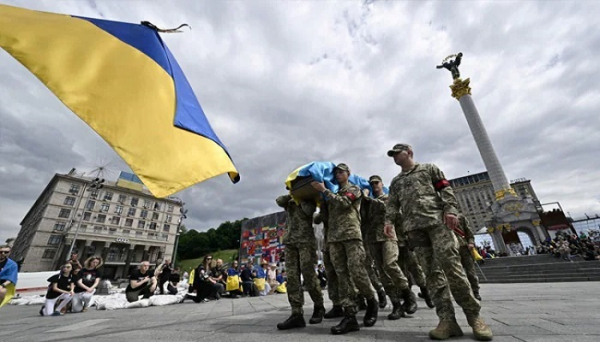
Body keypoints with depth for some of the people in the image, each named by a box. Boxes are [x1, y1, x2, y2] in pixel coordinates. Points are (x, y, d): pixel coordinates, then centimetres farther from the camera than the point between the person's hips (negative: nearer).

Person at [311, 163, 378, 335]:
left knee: (357, 272, -9)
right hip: (333, 237, 5)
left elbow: (343, 203, -10)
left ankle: (372, 302, 18)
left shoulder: (354, 189, 9)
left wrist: (323, 190, -8)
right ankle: (350, 316, 4)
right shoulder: (333, 193, 24)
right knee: (342, 276, 0)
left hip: (351, 234, -5)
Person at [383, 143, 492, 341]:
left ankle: (474, 315, 0)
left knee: (451, 265, -12)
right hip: (413, 227, 3)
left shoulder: (429, 168, 18)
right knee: (431, 271, -4)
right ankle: (447, 320, -3)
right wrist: (389, 220, -3)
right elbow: (392, 203, 16)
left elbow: (446, 190, 7)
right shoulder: (396, 181, 27)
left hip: (437, 220, -3)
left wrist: (450, 210, -9)